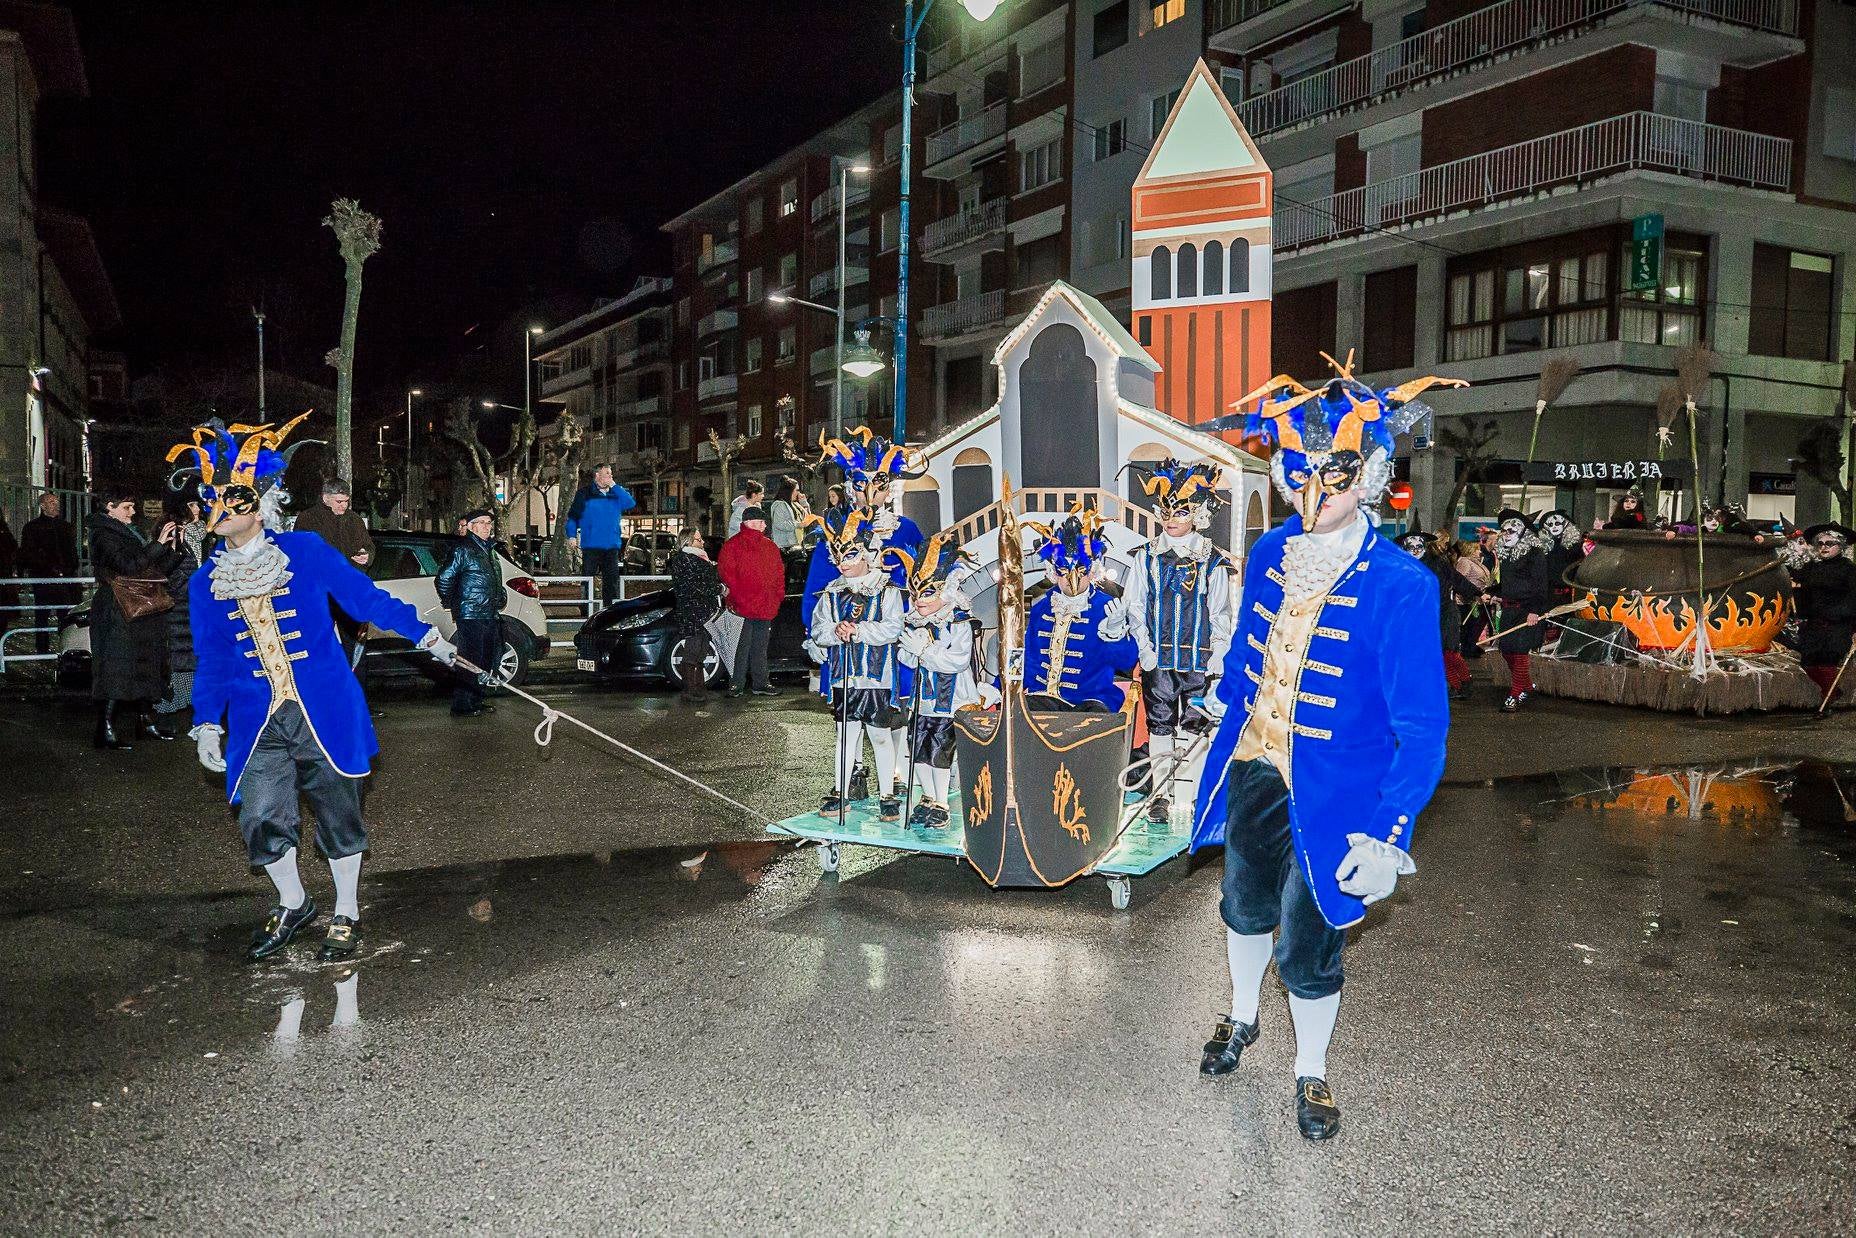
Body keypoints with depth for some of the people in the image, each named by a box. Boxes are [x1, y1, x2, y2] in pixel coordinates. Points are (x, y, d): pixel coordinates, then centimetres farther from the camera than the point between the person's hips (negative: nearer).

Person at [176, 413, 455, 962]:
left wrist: (426, 635, -1)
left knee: (338, 815, 7)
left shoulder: (306, 553, -4)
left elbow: (367, 597, 1)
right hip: (257, 724, 3)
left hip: (325, 715, -2)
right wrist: (207, 724, 5)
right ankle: (292, 905, 25)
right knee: (261, 821, -4)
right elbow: (211, 663, 12)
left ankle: (345, 916, 27)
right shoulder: (205, 584, 6)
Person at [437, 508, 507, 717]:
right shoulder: (463, 550, -9)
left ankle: (476, 701, 24)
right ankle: (461, 706, -5)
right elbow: (444, 578, -10)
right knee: (471, 661, -9)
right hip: (471, 616, -9)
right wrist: (451, 605, -3)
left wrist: (500, 598, 20)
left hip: (490, 616, 9)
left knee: (486, 661, 14)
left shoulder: (490, 550, 18)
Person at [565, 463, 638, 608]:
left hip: (612, 546, 3)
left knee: (612, 579, 6)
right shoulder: (585, 493, 3)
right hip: (591, 546, -3)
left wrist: (614, 486, -6)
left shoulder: (617, 493, 13)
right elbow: (573, 516, 5)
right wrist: (572, 536, -5)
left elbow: (631, 504, -5)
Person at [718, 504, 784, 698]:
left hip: (765, 607, 6)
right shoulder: (732, 545, -2)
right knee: (741, 647, -4)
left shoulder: (770, 546, 17)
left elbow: (779, 572, 19)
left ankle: (760, 683, 19)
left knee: (760, 648, 12)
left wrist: (778, 595, 8)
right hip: (742, 607, -6)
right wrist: (736, 596, -14)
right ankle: (736, 684, 2)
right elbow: (726, 573, -8)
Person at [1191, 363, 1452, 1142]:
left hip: (1331, 799, -5)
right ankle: (1242, 1019, 55)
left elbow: (1422, 727, -19)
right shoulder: (1270, 553, -5)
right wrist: (1223, 717, 18)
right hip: (1251, 771, 5)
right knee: (1246, 906, 26)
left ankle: (1311, 1073, 39)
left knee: (1307, 950, 9)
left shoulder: (1401, 587, -22)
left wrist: (1387, 837, -21)